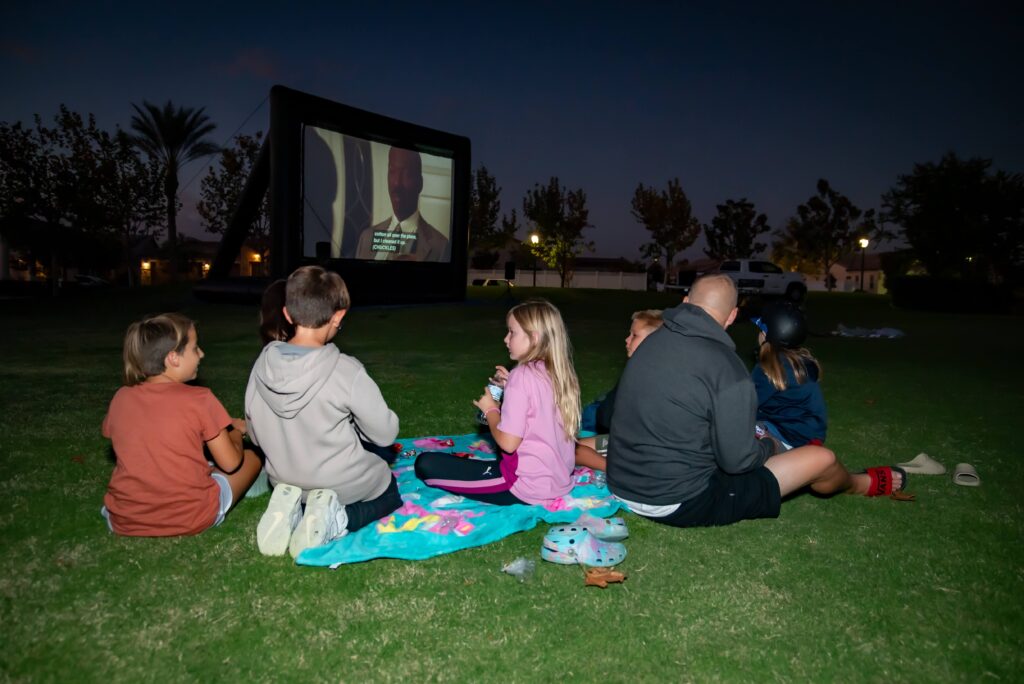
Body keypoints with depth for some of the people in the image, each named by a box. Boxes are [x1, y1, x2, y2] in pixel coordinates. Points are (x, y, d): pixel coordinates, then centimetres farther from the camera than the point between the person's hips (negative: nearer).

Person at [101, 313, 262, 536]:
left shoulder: (121, 398, -4)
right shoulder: (199, 399, -17)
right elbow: (231, 464, -9)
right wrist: (236, 432, 13)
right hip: (190, 520, -3)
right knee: (251, 459, 15)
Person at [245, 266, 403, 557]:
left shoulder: (263, 365, -12)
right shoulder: (346, 371, -27)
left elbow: (256, 436, 1)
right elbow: (385, 433, -16)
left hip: (285, 480, 5)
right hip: (344, 485, -5)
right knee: (390, 494, 27)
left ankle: (293, 512, 3)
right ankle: (336, 520, -4)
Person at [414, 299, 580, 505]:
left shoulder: (523, 375, -19)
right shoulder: (561, 374, 3)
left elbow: (508, 443, -20)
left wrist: (490, 409, -3)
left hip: (528, 486, -9)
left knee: (426, 463, -9)